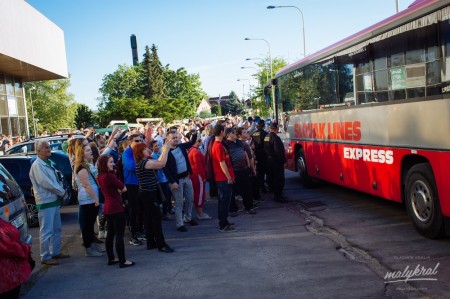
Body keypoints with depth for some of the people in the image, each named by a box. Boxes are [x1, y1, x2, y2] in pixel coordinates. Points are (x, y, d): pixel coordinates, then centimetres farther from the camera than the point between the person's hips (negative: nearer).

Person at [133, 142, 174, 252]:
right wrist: (166, 149, -17)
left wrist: (164, 150, 7)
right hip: (148, 194, -10)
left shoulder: (146, 161, 12)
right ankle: (161, 244, -2)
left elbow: (159, 163, 13)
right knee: (156, 218, -6)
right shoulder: (143, 162, -19)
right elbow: (162, 163, -27)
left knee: (149, 218, 12)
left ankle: (151, 243, 18)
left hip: (149, 193, 10)